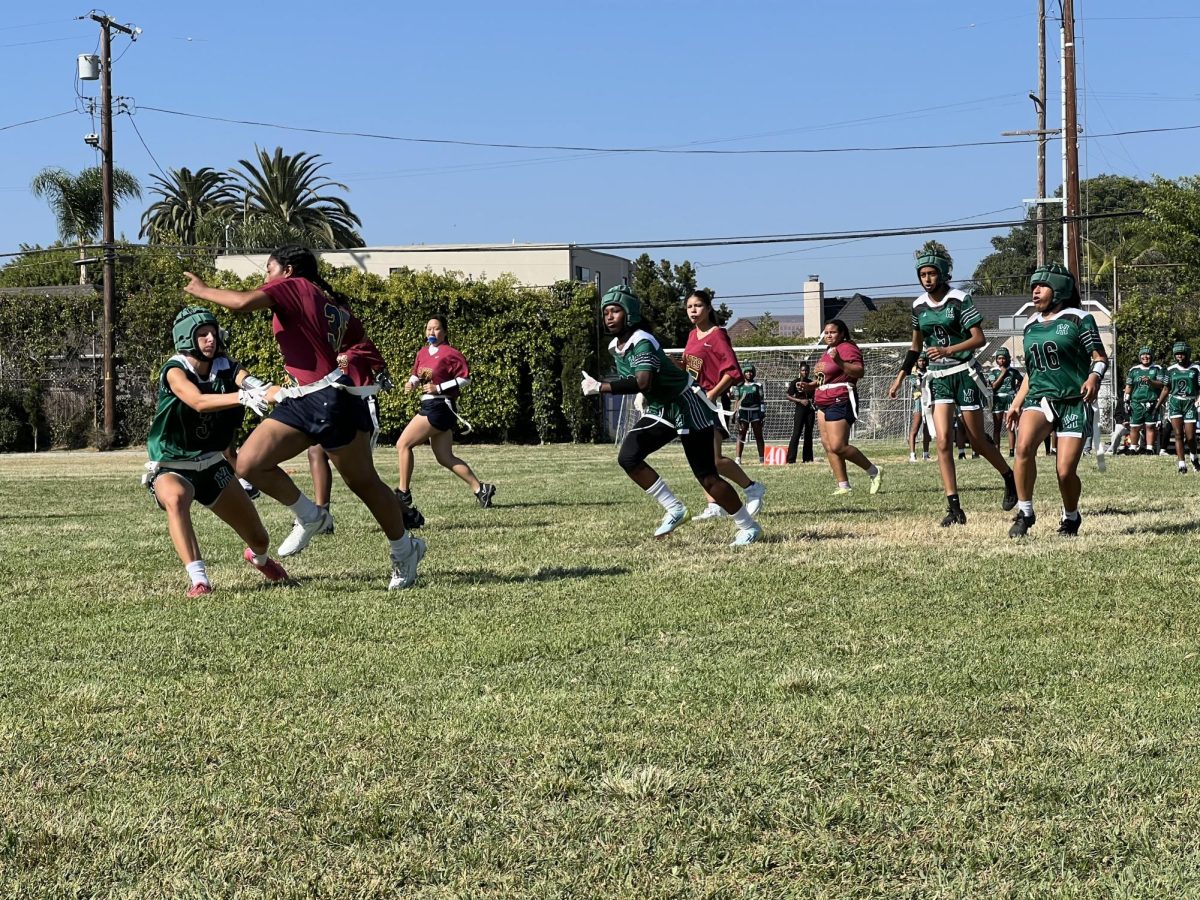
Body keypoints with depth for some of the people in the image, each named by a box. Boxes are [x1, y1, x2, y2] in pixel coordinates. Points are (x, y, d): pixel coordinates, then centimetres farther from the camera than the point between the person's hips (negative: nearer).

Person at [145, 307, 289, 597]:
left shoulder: (225, 368, -7)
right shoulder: (175, 371, -20)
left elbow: (255, 386, -27)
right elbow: (198, 402, -40)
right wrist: (243, 397, -56)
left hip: (212, 464, 5)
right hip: (172, 467, -5)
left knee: (259, 538, 9)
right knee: (175, 499, -41)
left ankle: (259, 557, 48)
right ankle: (199, 580, -41)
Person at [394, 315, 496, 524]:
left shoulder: (450, 354, -10)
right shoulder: (422, 353, 13)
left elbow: (466, 378, -12)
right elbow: (417, 375, 25)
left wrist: (439, 388, -17)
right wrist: (412, 383, 2)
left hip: (439, 406, -9)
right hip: (429, 406, 9)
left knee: (403, 444, -9)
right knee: (445, 458, 8)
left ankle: (403, 494, -4)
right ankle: (480, 489, 10)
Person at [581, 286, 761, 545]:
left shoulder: (641, 342, -26)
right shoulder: (615, 347, 3)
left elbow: (642, 383, -41)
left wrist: (600, 387, -38)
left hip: (687, 407, -8)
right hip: (658, 410, 8)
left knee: (706, 476, -6)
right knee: (628, 457, -11)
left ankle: (748, 527, 10)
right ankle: (673, 509, 1)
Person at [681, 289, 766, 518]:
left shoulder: (717, 335, -10)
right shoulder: (693, 335, 14)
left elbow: (732, 371, -17)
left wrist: (712, 394, -19)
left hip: (710, 402, -8)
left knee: (714, 460, -14)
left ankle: (752, 488, 4)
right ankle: (714, 507, 8)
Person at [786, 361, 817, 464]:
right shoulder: (795, 382, 0)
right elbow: (789, 397, -4)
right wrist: (800, 400, -14)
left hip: (810, 409, 5)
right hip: (800, 409, -5)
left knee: (808, 434, 6)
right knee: (796, 433, -12)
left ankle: (807, 458, 11)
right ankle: (791, 459, -15)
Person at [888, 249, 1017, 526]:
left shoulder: (959, 300, -8)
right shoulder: (919, 306, 7)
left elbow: (980, 339, -11)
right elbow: (916, 345, 21)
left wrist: (948, 350, -23)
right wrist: (900, 376, 15)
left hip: (964, 373, -4)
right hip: (938, 378, 4)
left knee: (977, 441, 3)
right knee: (943, 441, -11)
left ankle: (1009, 478, 32)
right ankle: (954, 508, -12)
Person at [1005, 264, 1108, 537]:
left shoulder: (1078, 319, -1)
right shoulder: (1031, 326, 16)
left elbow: (1100, 358, -3)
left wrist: (1094, 378, -23)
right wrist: (1017, 402, 17)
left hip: (1075, 402, -4)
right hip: (1040, 398, 4)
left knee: (1065, 471, -8)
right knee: (1024, 446, -27)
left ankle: (1070, 518, 22)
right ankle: (1024, 513, -15)